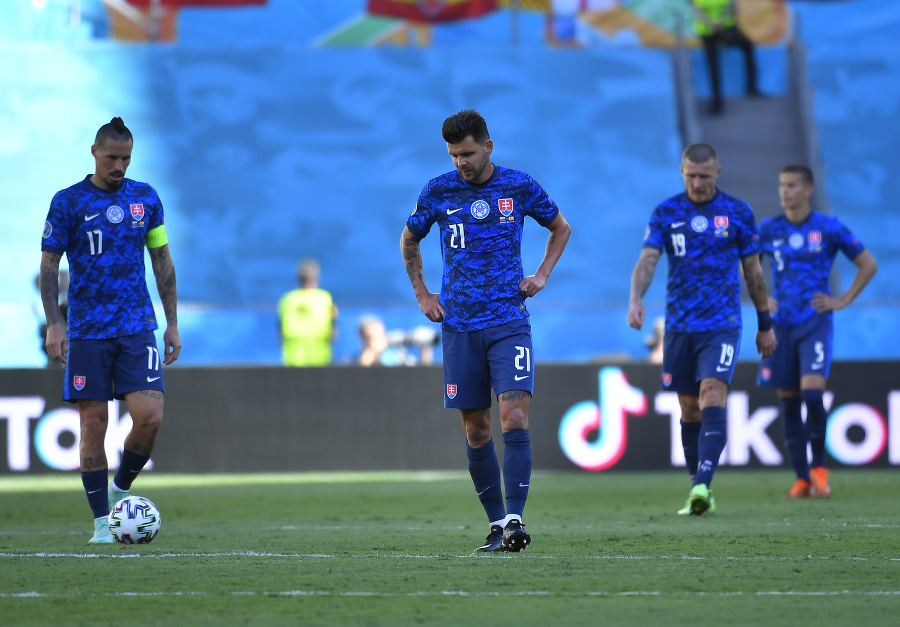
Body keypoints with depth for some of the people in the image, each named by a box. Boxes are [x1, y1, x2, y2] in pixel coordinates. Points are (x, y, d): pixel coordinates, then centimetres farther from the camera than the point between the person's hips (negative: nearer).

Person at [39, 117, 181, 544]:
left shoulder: (145, 198, 9)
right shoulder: (68, 202, 0)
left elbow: (163, 262, 14)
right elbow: (49, 265, 2)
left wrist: (172, 324, 11)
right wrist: (53, 324, -8)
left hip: (137, 328, 2)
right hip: (87, 330, -2)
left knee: (149, 416, -12)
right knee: (94, 423, -2)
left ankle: (121, 489, 12)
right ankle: (102, 521, 6)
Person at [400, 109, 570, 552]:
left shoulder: (519, 187, 0)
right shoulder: (438, 192, 2)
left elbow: (560, 228, 18)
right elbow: (409, 240, 19)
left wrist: (541, 275, 6)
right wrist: (422, 294, 12)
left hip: (509, 322, -2)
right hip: (459, 326, 2)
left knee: (514, 416, -16)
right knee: (475, 429, 3)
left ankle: (514, 520, -19)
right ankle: (496, 524, 12)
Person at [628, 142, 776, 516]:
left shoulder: (738, 213, 3)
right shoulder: (666, 213, 5)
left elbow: (753, 271, 10)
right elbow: (647, 260, -5)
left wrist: (765, 324, 13)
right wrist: (636, 300, -24)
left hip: (722, 324, -2)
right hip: (679, 326, 2)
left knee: (712, 400, -18)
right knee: (690, 411, 6)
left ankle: (702, 484, -27)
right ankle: (698, 493, 15)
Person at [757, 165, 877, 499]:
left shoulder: (828, 228, -1)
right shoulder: (769, 230, 6)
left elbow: (868, 265, 8)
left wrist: (842, 301, 0)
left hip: (815, 323, -3)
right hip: (781, 324, 3)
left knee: (812, 393, -19)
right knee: (789, 402, 1)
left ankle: (818, 466, 0)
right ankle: (802, 479, 7)